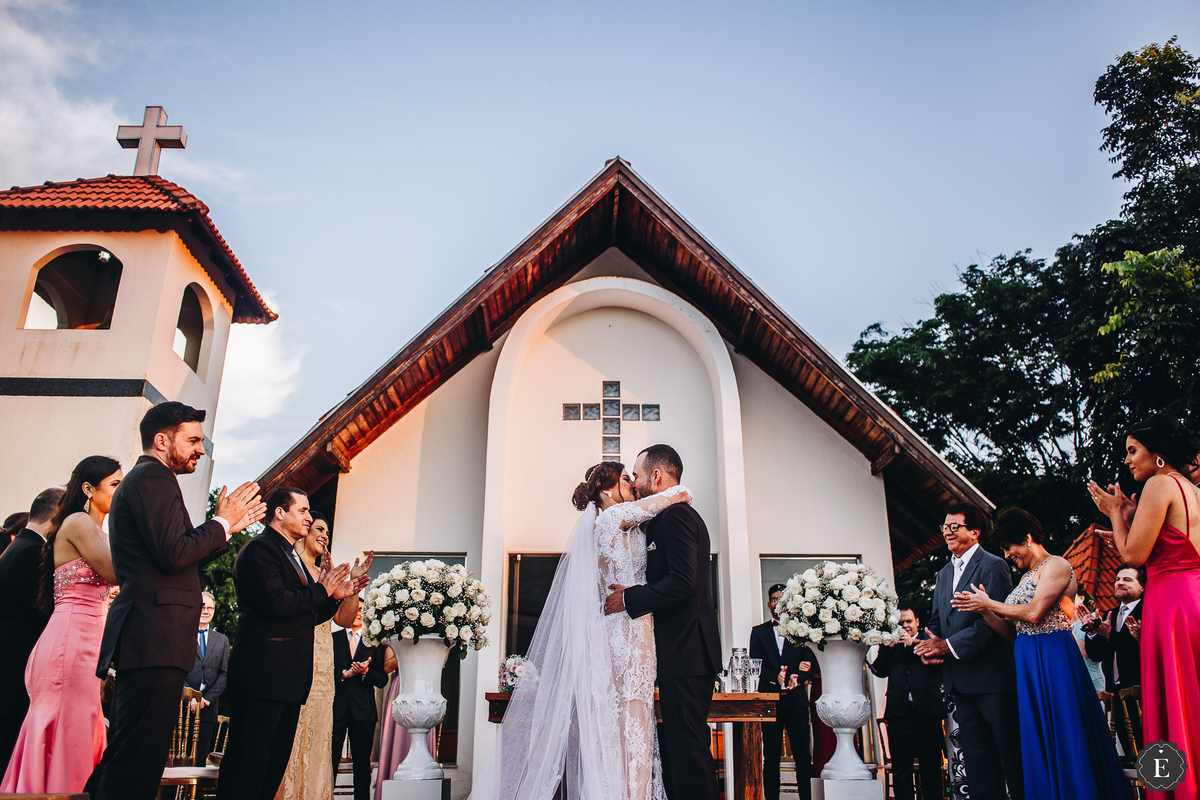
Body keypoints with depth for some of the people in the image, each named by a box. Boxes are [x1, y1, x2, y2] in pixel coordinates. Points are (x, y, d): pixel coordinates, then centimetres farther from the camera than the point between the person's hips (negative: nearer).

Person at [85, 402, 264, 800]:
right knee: (137, 767, -9)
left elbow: (178, 559, 24)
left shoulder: (141, 479, 25)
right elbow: (175, 554, -19)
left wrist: (228, 526, 22)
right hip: (156, 638, -11)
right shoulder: (154, 477, -8)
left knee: (124, 758, 14)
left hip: (140, 640, 11)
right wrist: (222, 521, -6)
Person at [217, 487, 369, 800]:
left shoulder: (293, 556, 22)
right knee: (247, 767, -7)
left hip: (290, 679, 10)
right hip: (262, 674, -10)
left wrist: (337, 595, 6)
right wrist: (321, 591, -8)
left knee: (275, 766, 12)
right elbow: (275, 602, -22)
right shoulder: (259, 549, -8)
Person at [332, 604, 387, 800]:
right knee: (330, 759, -1)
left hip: (363, 709, 0)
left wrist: (366, 672, -13)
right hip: (336, 707, 0)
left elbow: (382, 680, 5)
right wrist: (344, 673, -12)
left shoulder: (375, 642, 8)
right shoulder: (332, 638, 10)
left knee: (362, 761, 4)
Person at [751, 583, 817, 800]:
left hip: (796, 699, 0)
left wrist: (797, 677, -16)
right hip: (769, 699, 0)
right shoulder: (759, 632, 13)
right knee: (771, 758, 3)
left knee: (803, 757, -3)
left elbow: (811, 665, 4)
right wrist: (775, 676, -15)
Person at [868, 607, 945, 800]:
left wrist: (913, 645, -7)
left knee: (931, 767, 2)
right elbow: (879, 670, 6)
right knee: (900, 769, 4)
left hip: (927, 711, -2)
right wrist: (888, 647, -6)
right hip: (899, 713, 2)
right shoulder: (892, 644, 18)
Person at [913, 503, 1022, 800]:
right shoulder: (943, 574, 17)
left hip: (993, 675, -8)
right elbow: (936, 620, 18)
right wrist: (929, 646, -4)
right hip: (961, 680, 8)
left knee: (1011, 751, 0)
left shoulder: (993, 566, -8)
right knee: (976, 754, 12)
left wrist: (949, 645, -18)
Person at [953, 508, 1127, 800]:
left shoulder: (1056, 565, -6)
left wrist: (988, 603, -7)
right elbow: (1010, 631, 14)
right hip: (1027, 664, 9)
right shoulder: (1026, 578, 19)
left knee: (1063, 738, -5)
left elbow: (1034, 613, -18)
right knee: (1038, 745, 9)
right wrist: (984, 610, -1)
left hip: (1053, 658, -9)